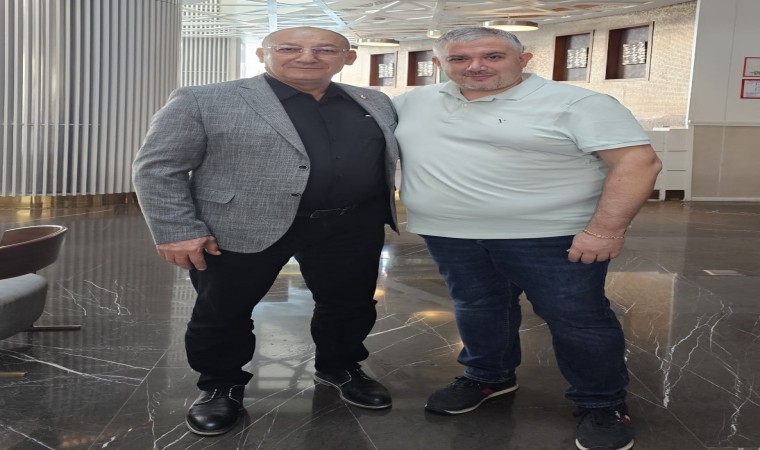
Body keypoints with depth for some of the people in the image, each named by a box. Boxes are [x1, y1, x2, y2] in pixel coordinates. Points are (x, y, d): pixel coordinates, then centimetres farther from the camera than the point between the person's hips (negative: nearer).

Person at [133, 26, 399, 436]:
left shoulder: (375, 103, 6)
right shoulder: (204, 101, -7)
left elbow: (391, 157, 16)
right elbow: (158, 167, -7)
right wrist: (178, 230, -14)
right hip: (239, 228, -3)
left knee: (351, 304, 15)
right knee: (223, 312, 9)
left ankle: (339, 368, 38)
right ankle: (221, 386, 31)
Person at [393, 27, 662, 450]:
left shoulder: (576, 103, -10)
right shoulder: (414, 103, 5)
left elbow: (637, 162, -14)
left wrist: (606, 229, -22)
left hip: (552, 235, -4)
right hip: (450, 234, 5)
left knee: (576, 317, 1)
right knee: (477, 309, 17)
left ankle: (603, 404, 19)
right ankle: (489, 377, 39)